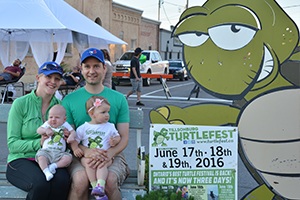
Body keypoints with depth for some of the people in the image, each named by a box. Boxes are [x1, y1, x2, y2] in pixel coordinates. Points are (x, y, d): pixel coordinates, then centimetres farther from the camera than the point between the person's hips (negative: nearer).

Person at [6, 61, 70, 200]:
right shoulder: (21, 104, -1)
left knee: (62, 180, -32)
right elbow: (12, 144, -5)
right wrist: (39, 143, -20)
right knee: (40, 183, -35)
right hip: (21, 160, -3)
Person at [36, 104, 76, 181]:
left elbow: (73, 132, 7)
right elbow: (38, 130, 4)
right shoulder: (47, 124, 15)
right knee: (41, 157, -32)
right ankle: (46, 172, -39)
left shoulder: (65, 125, 13)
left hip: (59, 153, 1)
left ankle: (54, 165, -24)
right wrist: (45, 130, -17)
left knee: (68, 158, -27)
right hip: (46, 150, 0)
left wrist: (71, 136, -17)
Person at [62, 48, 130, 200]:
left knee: (109, 181, -30)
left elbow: (124, 138, 5)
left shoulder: (119, 99, 9)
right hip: (80, 155, 0)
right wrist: (86, 151, -18)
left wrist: (108, 153, -17)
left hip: (112, 154, 0)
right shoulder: (69, 100, 9)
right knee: (80, 180, -32)